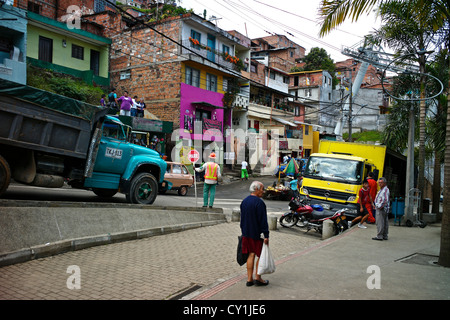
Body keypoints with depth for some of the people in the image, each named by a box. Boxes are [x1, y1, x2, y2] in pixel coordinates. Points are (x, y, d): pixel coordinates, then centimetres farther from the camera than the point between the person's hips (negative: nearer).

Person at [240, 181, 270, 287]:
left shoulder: (244, 201, 8)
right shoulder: (259, 202, -17)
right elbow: (263, 221, -19)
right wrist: (266, 235, -16)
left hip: (246, 233, 7)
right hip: (257, 234, -7)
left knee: (251, 255, 13)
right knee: (261, 255, 7)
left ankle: (249, 279, 15)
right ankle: (257, 278, 11)